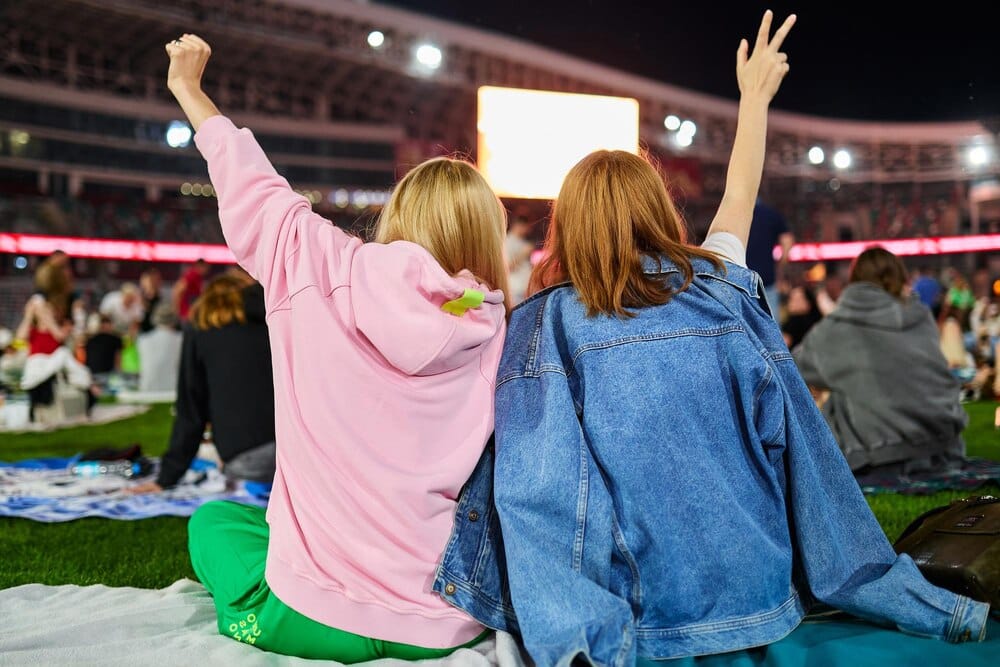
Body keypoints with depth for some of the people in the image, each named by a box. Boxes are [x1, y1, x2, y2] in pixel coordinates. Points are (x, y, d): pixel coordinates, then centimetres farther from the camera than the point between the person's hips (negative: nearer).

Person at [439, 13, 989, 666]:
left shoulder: (545, 322, -3)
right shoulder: (719, 287, 3)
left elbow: (532, 486, -11)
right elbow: (740, 200, 22)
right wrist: (755, 96, 34)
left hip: (648, 614, -3)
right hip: (757, 594, 3)